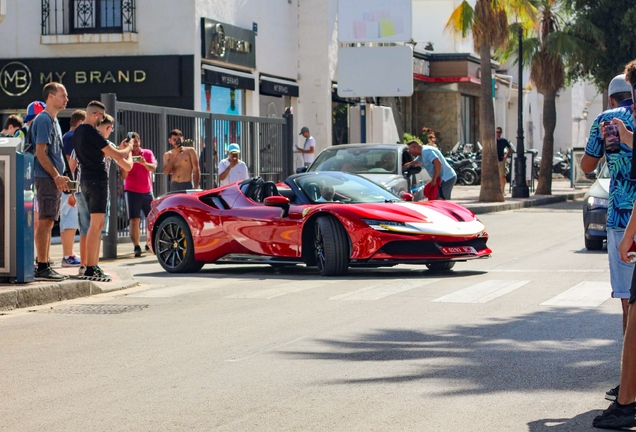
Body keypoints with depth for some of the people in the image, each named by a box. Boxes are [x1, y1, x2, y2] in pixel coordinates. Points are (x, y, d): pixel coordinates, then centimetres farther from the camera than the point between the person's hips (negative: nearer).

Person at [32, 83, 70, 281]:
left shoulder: (54, 121, 19)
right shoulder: (43, 120, -11)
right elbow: (40, 152, -17)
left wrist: (61, 177, 16)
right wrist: (56, 176, -19)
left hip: (54, 180, 10)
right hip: (46, 178, -10)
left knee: (48, 222, 10)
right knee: (45, 221, -9)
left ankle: (46, 266, 14)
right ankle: (42, 268, -9)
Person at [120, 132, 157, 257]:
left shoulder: (148, 153, 6)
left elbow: (153, 168, -6)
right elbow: (124, 176, -7)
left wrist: (144, 163, -25)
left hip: (147, 191, 3)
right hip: (132, 192, -3)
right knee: (134, 220, -10)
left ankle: (149, 244, 19)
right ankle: (136, 247, -14)